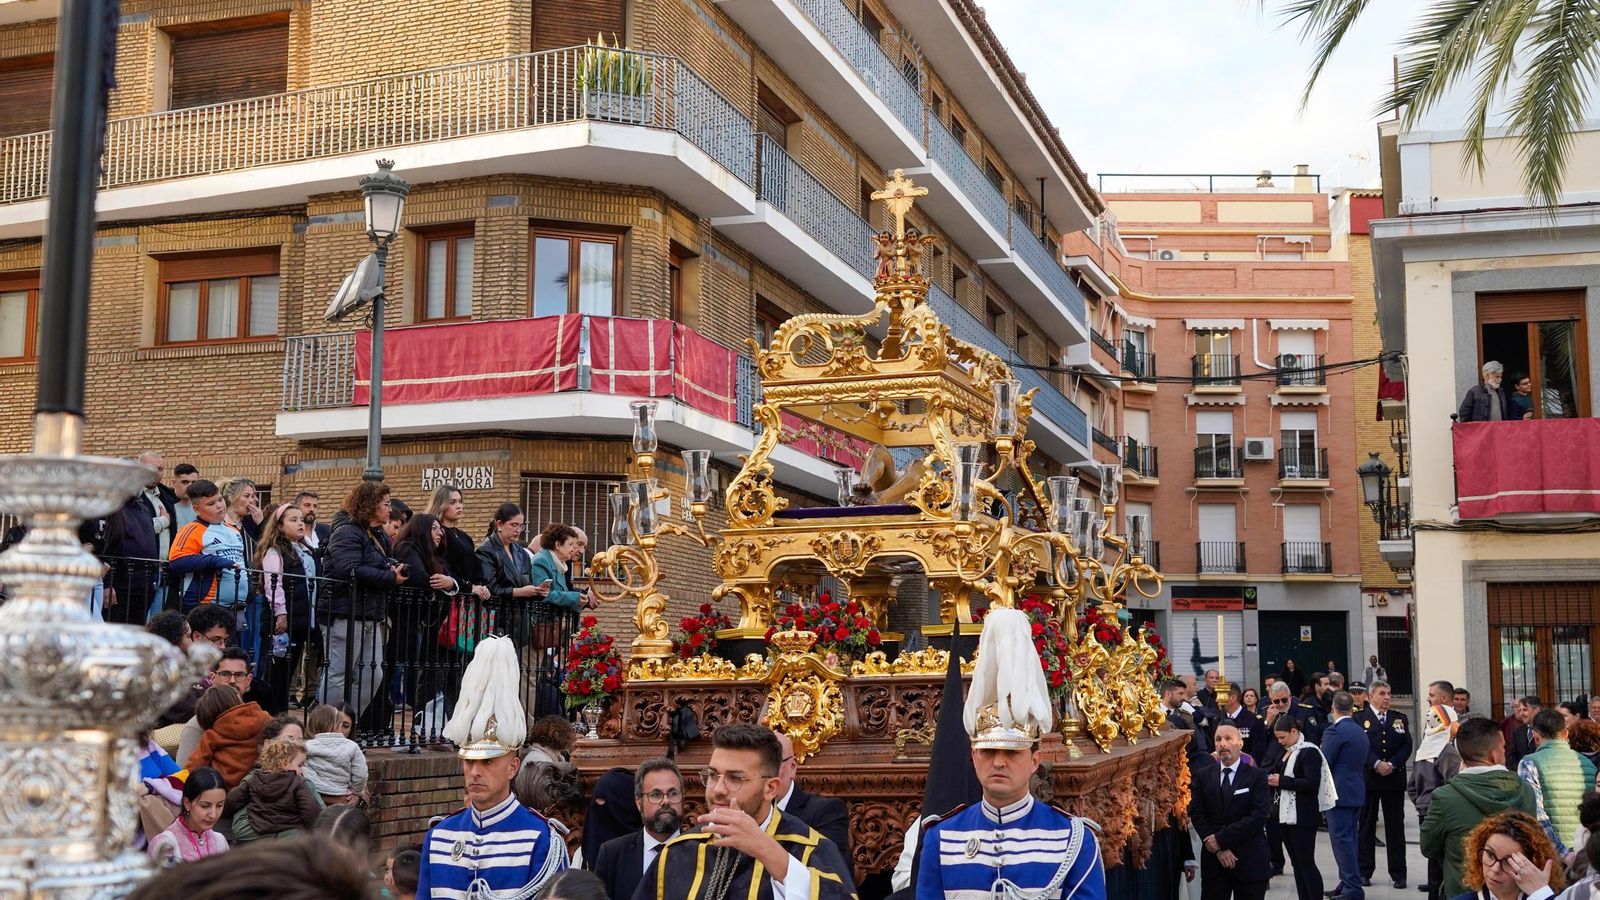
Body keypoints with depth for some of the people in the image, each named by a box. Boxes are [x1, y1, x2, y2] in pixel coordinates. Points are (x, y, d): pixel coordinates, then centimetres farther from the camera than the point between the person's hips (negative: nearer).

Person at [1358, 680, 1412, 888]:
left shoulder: (1400, 719, 11)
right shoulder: (1360, 719, 2)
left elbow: (1407, 746, 3)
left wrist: (1392, 764, -11)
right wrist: (1377, 764, -18)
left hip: (1395, 777, 2)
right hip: (1368, 778, -2)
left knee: (1396, 826, 4)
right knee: (1366, 826, 4)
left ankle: (1398, 873, 7)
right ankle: (1365, 871, 11)